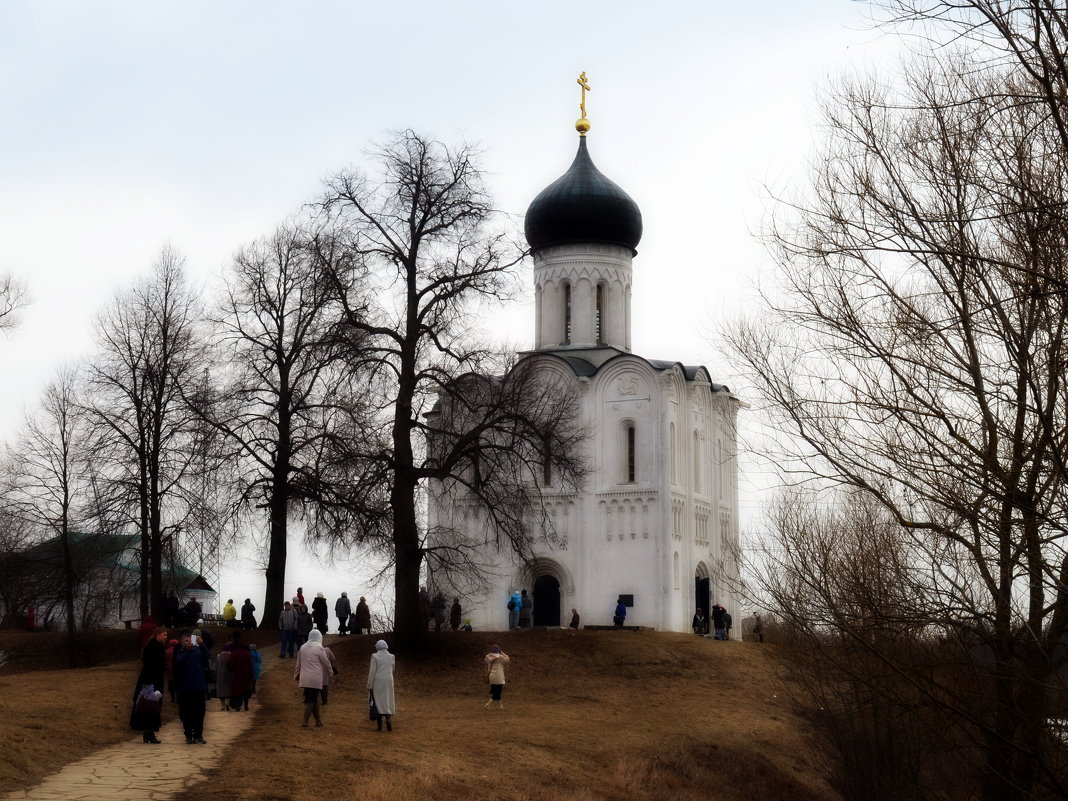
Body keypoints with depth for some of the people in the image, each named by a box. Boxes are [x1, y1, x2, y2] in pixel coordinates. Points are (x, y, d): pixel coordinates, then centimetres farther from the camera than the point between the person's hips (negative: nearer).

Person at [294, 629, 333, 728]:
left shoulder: (303, 647, 10)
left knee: (314, 699, 13)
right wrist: (329, 673, 17)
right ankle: (305, 721, -6)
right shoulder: (319, 647, -7)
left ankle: (318, 721, 20)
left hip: (304, 678, 6)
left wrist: (297, 675, 28)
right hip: (315, 679, -6)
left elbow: (299, 664, 16)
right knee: (311, 700, -2)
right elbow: (326, 663, 0)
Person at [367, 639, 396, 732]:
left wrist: (369, 685, -6)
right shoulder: (392, 657, 5)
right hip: (389, 681, 3)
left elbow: (372, 671, -10)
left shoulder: (374, 656, -7)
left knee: (378, 701, 4)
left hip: (378, 682, -3)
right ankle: (389, 717, -16)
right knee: (388, 701, 11)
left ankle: (379, 726, 3)